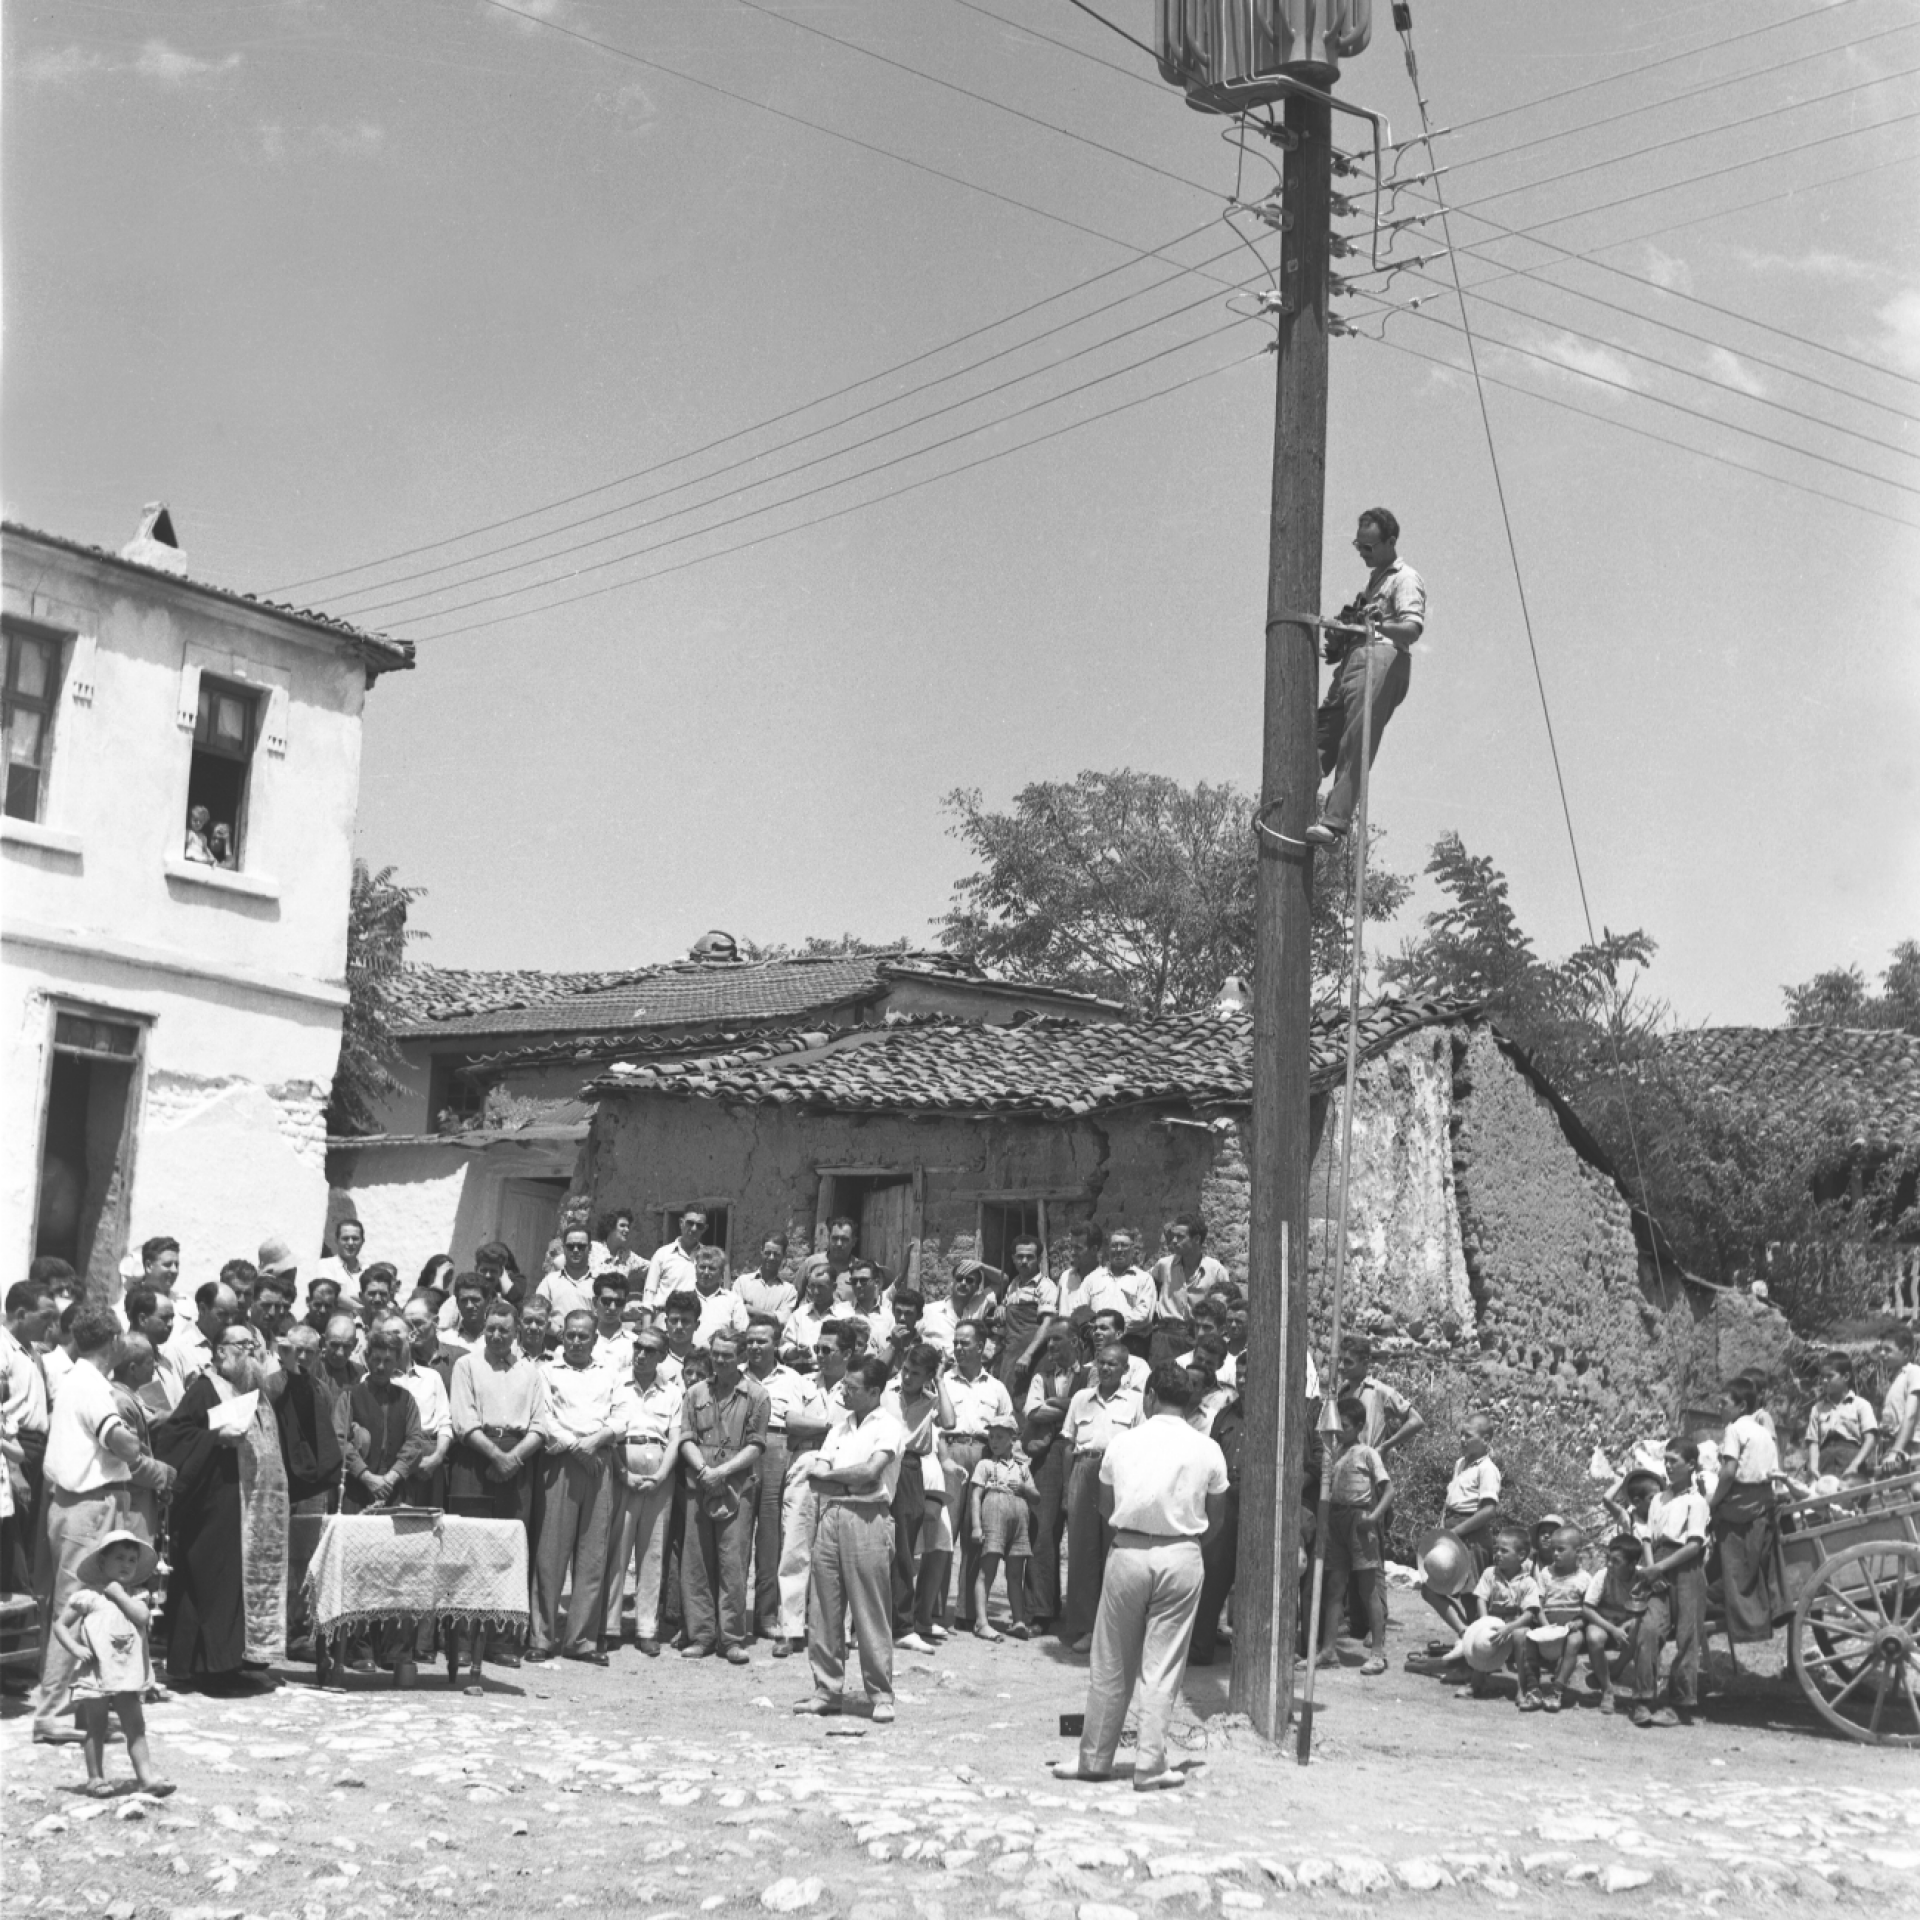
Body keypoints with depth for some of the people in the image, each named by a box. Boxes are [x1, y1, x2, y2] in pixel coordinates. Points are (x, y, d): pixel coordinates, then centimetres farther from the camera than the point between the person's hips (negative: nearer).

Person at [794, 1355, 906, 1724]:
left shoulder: (889, 1427, -1)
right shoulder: (840, 1425, 17)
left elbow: (870, 1472, -15)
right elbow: (817, 1478, 10)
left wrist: (828, 1474, -2)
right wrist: (851, 1483, -9)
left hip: (868, 1518, -6)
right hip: (831, 1515, 6)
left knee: (872, 1612, -4)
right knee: (823, 1610, 5)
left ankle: (880, 1696, 2)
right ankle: (827, 1691, 12)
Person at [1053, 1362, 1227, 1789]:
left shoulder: (1122, 1442, 0)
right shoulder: (1207, 1450, -2)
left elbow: (1105, 1508, 9)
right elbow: (1215, 1518, 5)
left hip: (1128, 1551, 0)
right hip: (1181, 1557, 0)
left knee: (1111, 1664, 11)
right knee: (1163, 1667, 5)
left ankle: (1095, 1759, 20)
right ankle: (1150, 1766, 6)